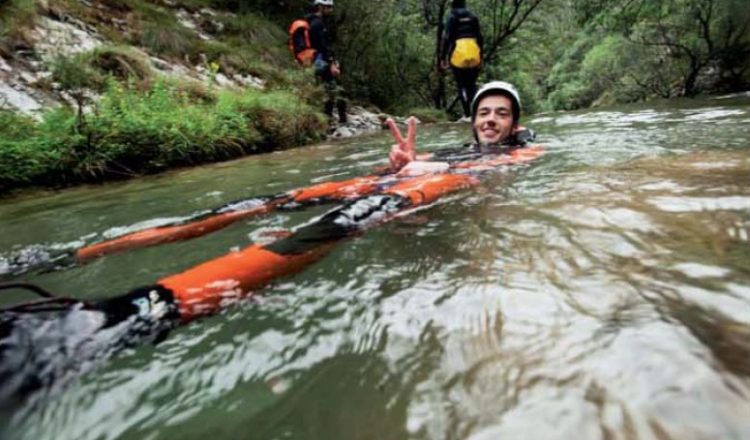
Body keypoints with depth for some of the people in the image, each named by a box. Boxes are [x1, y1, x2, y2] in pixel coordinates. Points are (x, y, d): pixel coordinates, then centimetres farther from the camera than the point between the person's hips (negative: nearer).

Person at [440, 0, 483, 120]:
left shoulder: (452, 18, 1)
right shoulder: (473, 18, 12)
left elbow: (446, 38, -6)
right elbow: (480, 38, 12)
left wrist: (443, 57, -3)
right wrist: (480, 56, 19)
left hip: (458, 57, -3)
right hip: (474, 56, 3)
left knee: (461, 86, 5)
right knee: (472, 85, 13)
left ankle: (467, 113, -1)